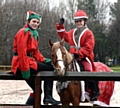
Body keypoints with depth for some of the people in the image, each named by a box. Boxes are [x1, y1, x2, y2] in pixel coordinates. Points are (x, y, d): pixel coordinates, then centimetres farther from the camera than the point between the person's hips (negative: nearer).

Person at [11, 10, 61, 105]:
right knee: (50, 69, -14)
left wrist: (44, 60, 1)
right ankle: (48, 97, -11)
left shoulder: (34, 34, 18)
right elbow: (21, 52, -20)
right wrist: (25, 70, -23)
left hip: (30, 61, 10)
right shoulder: (24, 32, -12)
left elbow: (36, 52, 18)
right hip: (21, 63, -10)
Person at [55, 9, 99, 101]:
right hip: (73, 57, 7)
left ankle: (95, 91, -13)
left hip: (85, 57, -7)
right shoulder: (72, 32, 14)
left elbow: (88, 48, -15)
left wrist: (78, 54, -25)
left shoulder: (88, 33, -7)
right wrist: (60, 26, 19)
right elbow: (64, 36, 32)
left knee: (88, 70, -25)